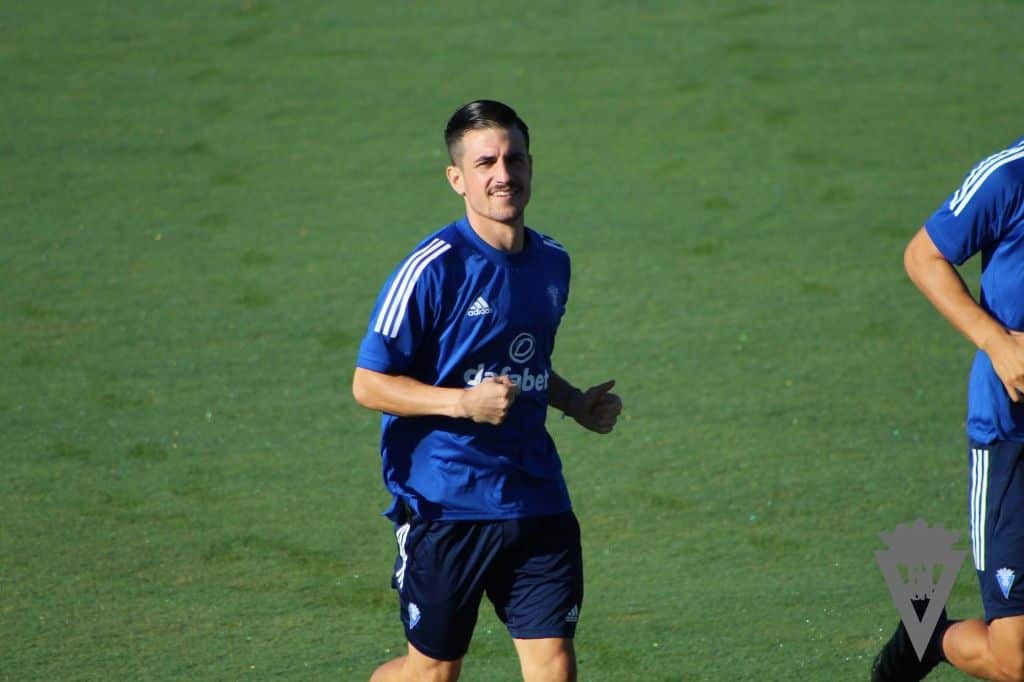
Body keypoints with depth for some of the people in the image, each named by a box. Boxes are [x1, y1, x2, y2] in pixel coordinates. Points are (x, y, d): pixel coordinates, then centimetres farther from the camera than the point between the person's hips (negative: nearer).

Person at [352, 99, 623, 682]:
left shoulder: (553, 262, 9)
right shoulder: (432, 269, -12)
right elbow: (368, 384, -11)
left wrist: (577, 404, 8)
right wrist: (464, 402, -23)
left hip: (537, 499, 5)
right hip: (445, 503, -5)